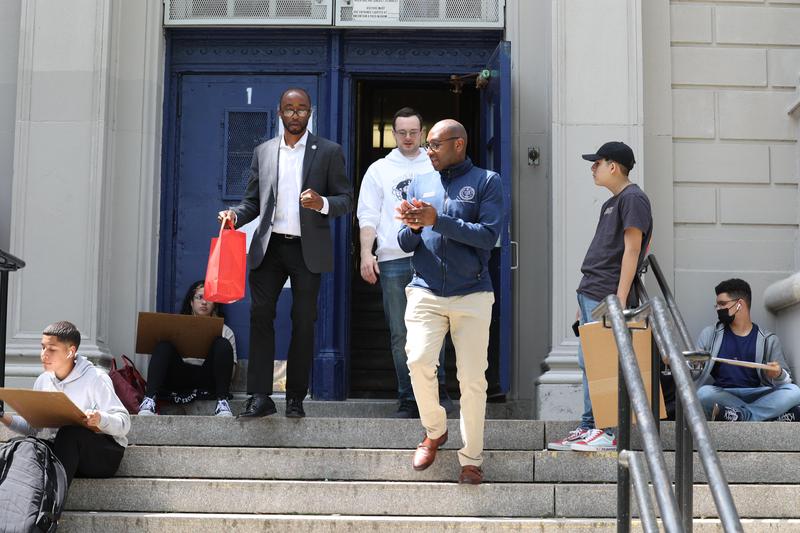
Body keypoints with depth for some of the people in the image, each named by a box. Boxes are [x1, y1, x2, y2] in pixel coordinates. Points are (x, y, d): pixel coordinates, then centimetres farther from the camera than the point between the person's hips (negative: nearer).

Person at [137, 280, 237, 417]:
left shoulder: (225, 331, 19)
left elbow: (230, 371, 10)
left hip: (207, 379, -1)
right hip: (178, 377, 1)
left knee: (223, 344, -26)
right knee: (164, 345, -26)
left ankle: (222, 401, -35)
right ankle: (149, 399, -43)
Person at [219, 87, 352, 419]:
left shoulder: (329, 152, 5)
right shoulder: (263, 152, 13)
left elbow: (346, 200, 2)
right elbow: (253, 201, 14)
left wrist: (323, 203, -18)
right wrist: (235, 216, -6)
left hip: (308, 249, -2)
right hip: (269, 246, 2)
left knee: (303, 322, 3)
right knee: (260, 314, -7)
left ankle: (296, 398, 10)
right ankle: (259, 397, -5)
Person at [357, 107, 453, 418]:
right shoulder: (379, 170, 13)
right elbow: (368, 216, 8)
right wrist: (366, 254, -4)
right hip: (393, 260, 1)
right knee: (401, 334, 1)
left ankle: (437, 390, 3)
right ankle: (409, 401, 6)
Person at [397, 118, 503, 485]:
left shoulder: (486, 182, 1)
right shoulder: (420, 184, 13)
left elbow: (488, 235, -13)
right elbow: (405, 244, 12)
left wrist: (437, 220, -18)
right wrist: (413, 227, -11)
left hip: (472, 295, -2)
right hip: (425, 292, 3)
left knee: (472, 379, -2)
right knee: (418, 361, -16)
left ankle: (471, 459, 12)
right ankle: (434, 430, 10)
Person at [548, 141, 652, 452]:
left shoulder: (633, 199, -8)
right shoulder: (611, 203, 21)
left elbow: (631, 250, -15)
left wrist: (620, 299, -19)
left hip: (608, 296, -10)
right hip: (591, 294, 10)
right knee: (588, 362, 10)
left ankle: (608, 432, -5)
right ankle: (588, 428, 15)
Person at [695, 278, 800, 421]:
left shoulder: (768, 339, 9)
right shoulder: (709, 334, 11)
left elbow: (785, 381, 5)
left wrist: (778, 375, -19)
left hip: (757, 396, 1)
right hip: (721, 395, -1)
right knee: (703, 393, -34)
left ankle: (740, 415, -33)